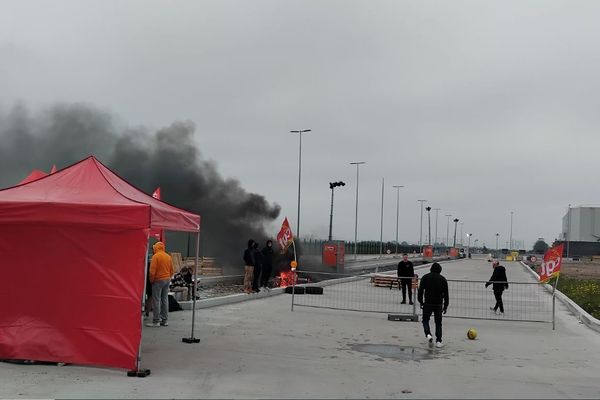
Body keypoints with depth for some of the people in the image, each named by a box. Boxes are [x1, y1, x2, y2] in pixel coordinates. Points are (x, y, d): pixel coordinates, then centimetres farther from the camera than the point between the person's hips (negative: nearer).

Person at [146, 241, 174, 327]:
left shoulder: (156, 256, -12)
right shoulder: (168, 256, 8)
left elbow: (152, 270, -15)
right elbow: (171, 270, 12)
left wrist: (151, 280, -2)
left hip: (158, 280, -7)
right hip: (167, 280, 7)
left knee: (156, 301, -3)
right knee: (165, 300, 11)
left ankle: (156, 321, -2)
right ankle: (165, 320, 14)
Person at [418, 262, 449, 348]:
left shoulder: (425, 277, 1)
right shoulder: (443, 279, 4)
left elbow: (420, 291, -2)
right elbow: (446, 294, 4)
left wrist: (421, 302, 6)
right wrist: (445, 306, 9)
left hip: (427, 303, -1)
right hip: (438, 304, 1)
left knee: (425, 320, 13)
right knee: (438, 322, 11)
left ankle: (428, 334, -13)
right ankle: (438, 341, 5)